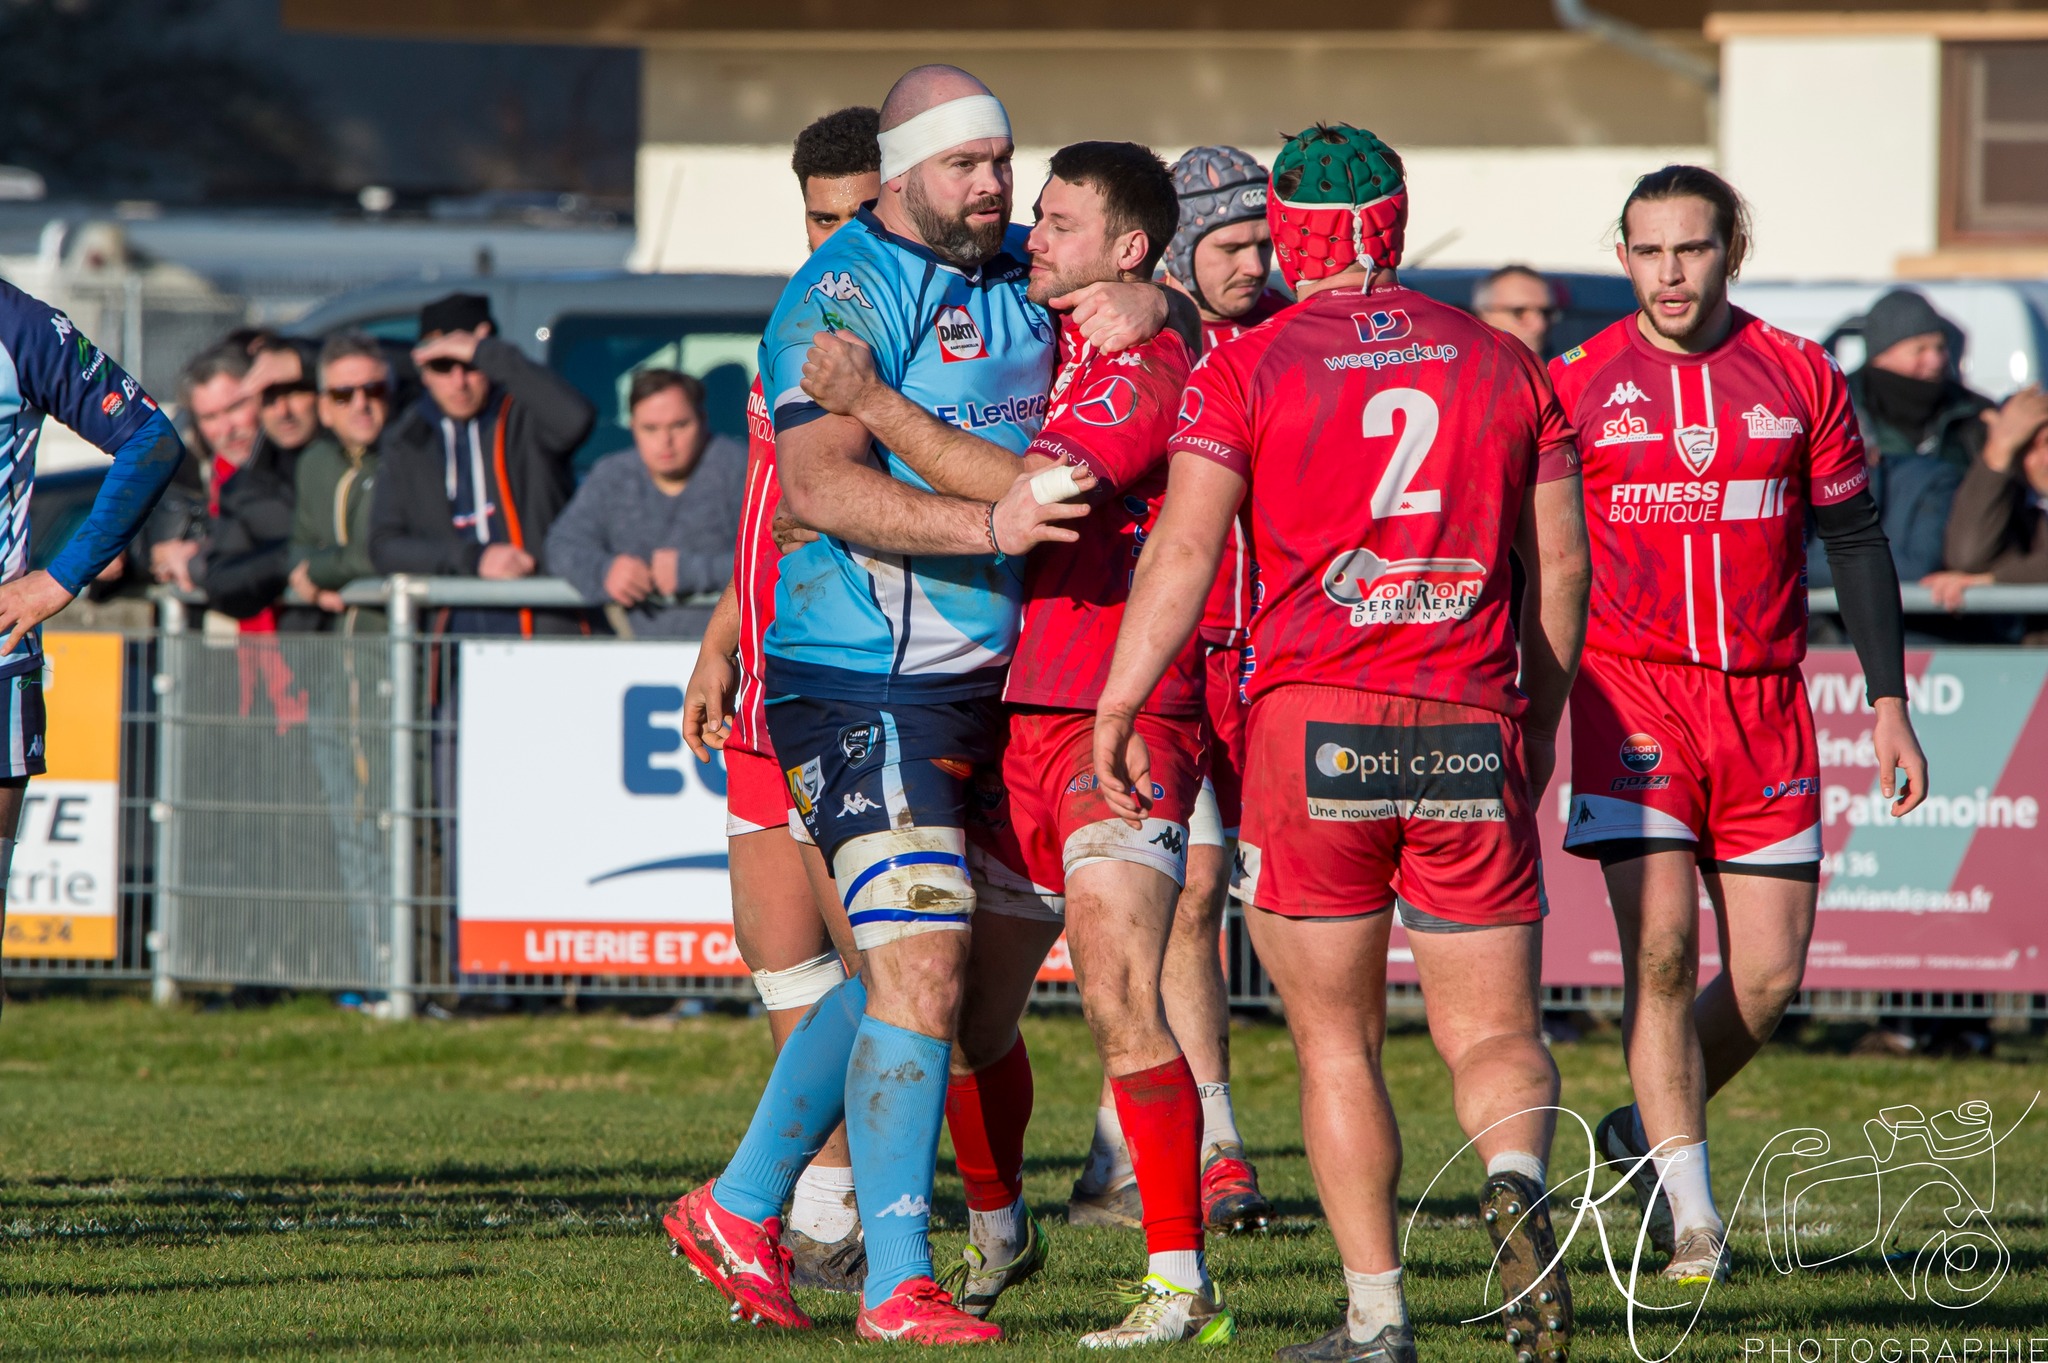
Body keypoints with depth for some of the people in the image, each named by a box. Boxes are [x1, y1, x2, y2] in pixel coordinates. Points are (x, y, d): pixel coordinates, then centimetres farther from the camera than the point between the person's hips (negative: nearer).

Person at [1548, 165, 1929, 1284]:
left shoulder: (1800, 377, 7)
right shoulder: (1576, 385, 2)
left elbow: (1854, 540, 11)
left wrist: (1888, 703, 7)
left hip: (1765, 702, 2)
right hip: (1631, 693, -2)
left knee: (1769, 974, 1)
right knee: (1660, 948, -14)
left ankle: (1649, 1128, 25)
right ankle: (1688, 1210, -9)